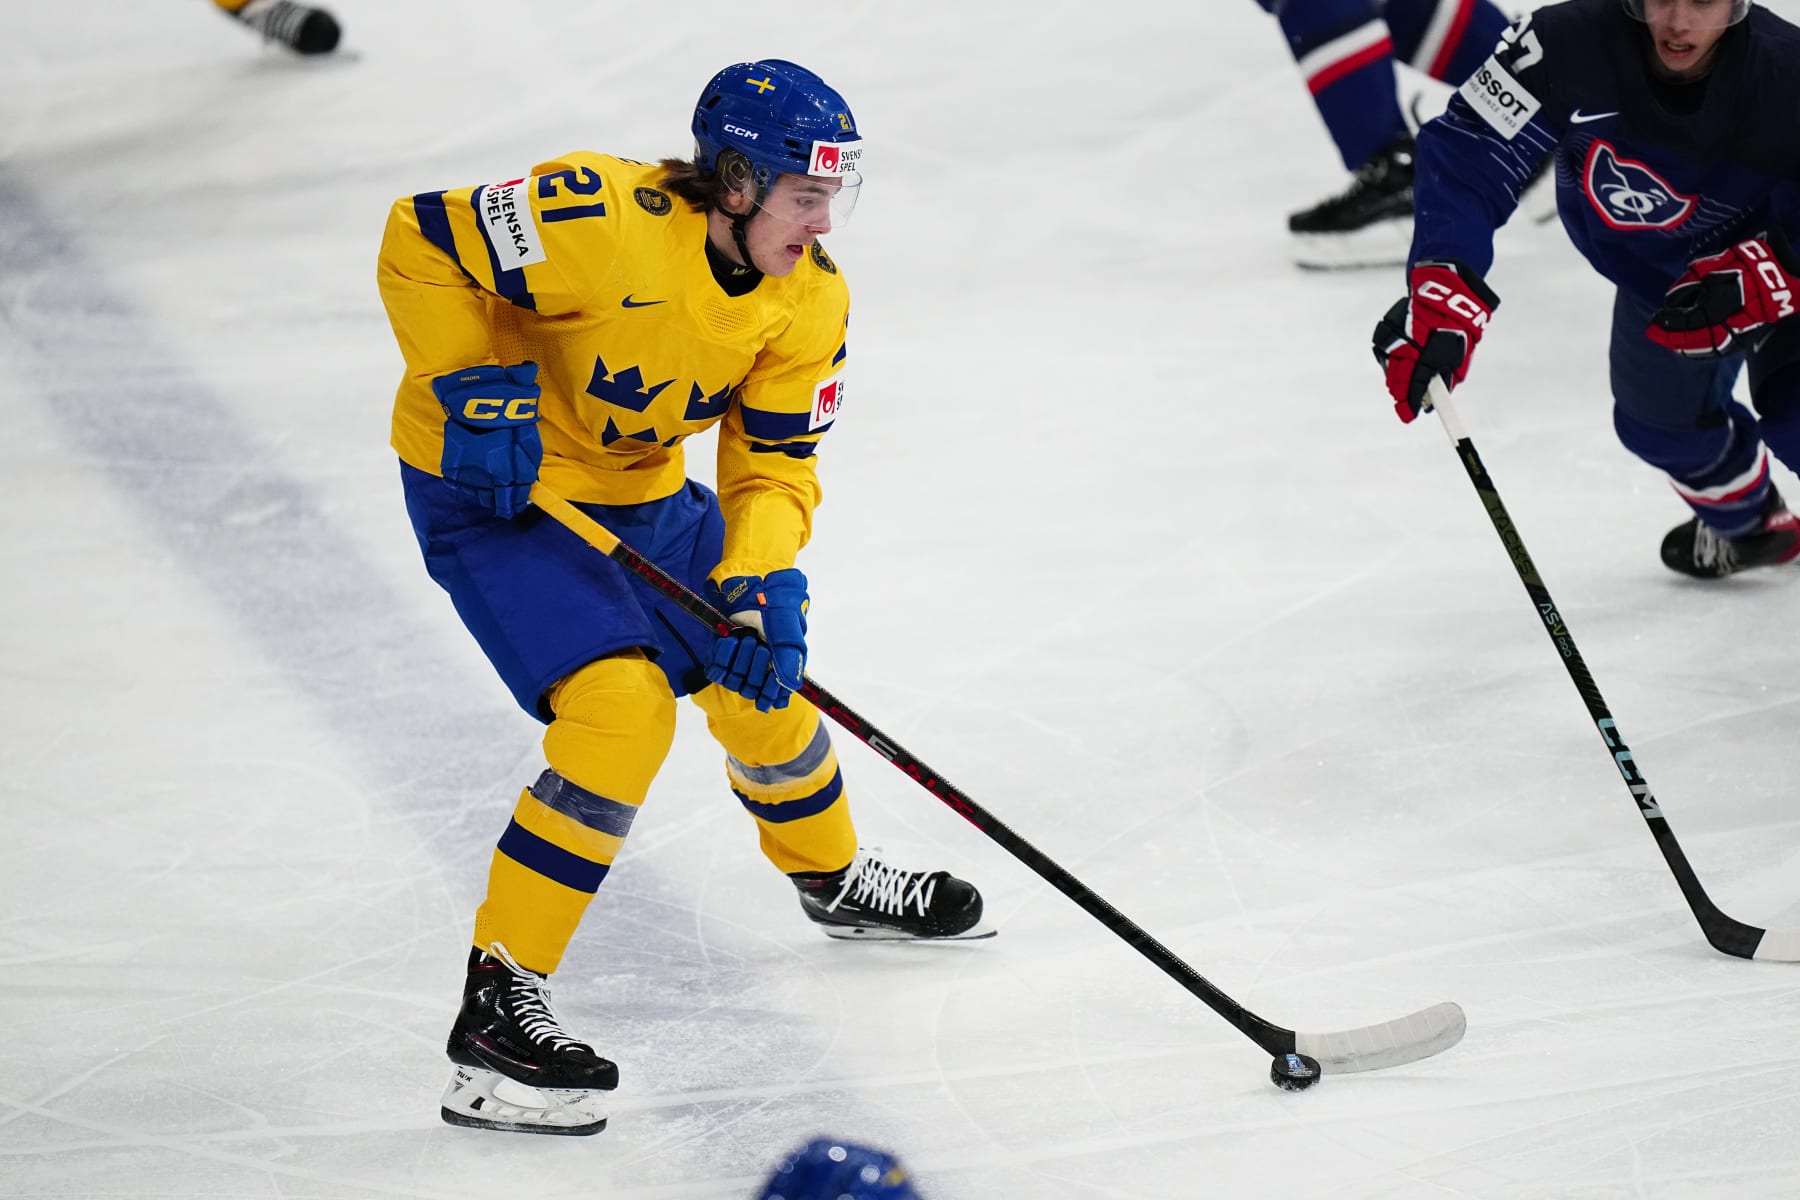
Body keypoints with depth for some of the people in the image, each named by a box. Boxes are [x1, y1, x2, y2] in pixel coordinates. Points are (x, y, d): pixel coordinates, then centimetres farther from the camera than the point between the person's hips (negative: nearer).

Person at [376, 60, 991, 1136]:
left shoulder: (810, 302, -9)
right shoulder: (601, 219, -31)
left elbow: (775, 465, -6)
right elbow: (422, 241, -23)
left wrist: (759, 585, -23)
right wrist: (475, 388, -27)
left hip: (642, 488, 7)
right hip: (492, 485, -7)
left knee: (761, 680, 16)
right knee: (621, 707, -24)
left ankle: (835, 880, 48)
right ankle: (499, 1000, -20)